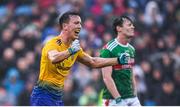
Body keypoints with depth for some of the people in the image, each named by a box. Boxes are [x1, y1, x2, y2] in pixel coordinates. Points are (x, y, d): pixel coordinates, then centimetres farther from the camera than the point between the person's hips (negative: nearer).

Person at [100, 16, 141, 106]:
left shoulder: (131, 49, 14)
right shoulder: (108, 49, -12)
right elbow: (107, 77, -17)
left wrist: (134, 95, 16)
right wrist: (118, 99, -22)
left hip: (131, 98, 8)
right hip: (114, 99, -8)